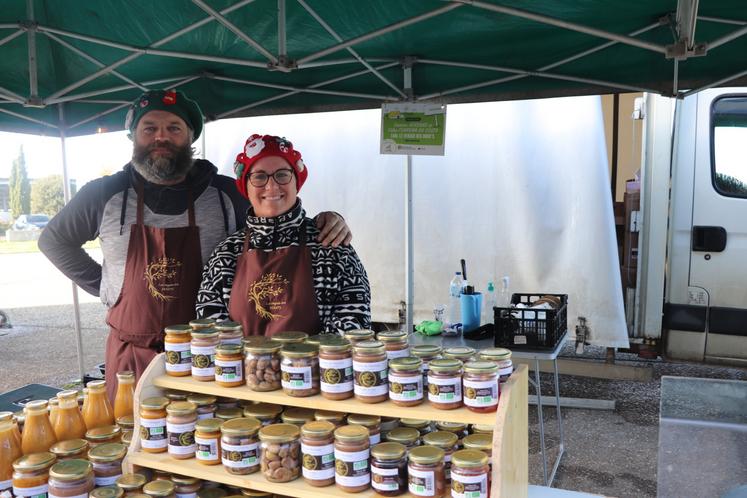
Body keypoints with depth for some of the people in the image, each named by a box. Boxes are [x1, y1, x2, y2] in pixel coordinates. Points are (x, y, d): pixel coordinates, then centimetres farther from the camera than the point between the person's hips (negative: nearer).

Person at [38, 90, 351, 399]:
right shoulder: (105, 195, -1)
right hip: (132, 355, 1)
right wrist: (100, 284, 5)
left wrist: (325, 223, -12)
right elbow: (53, 241, 16)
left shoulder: (226, 195, -2)